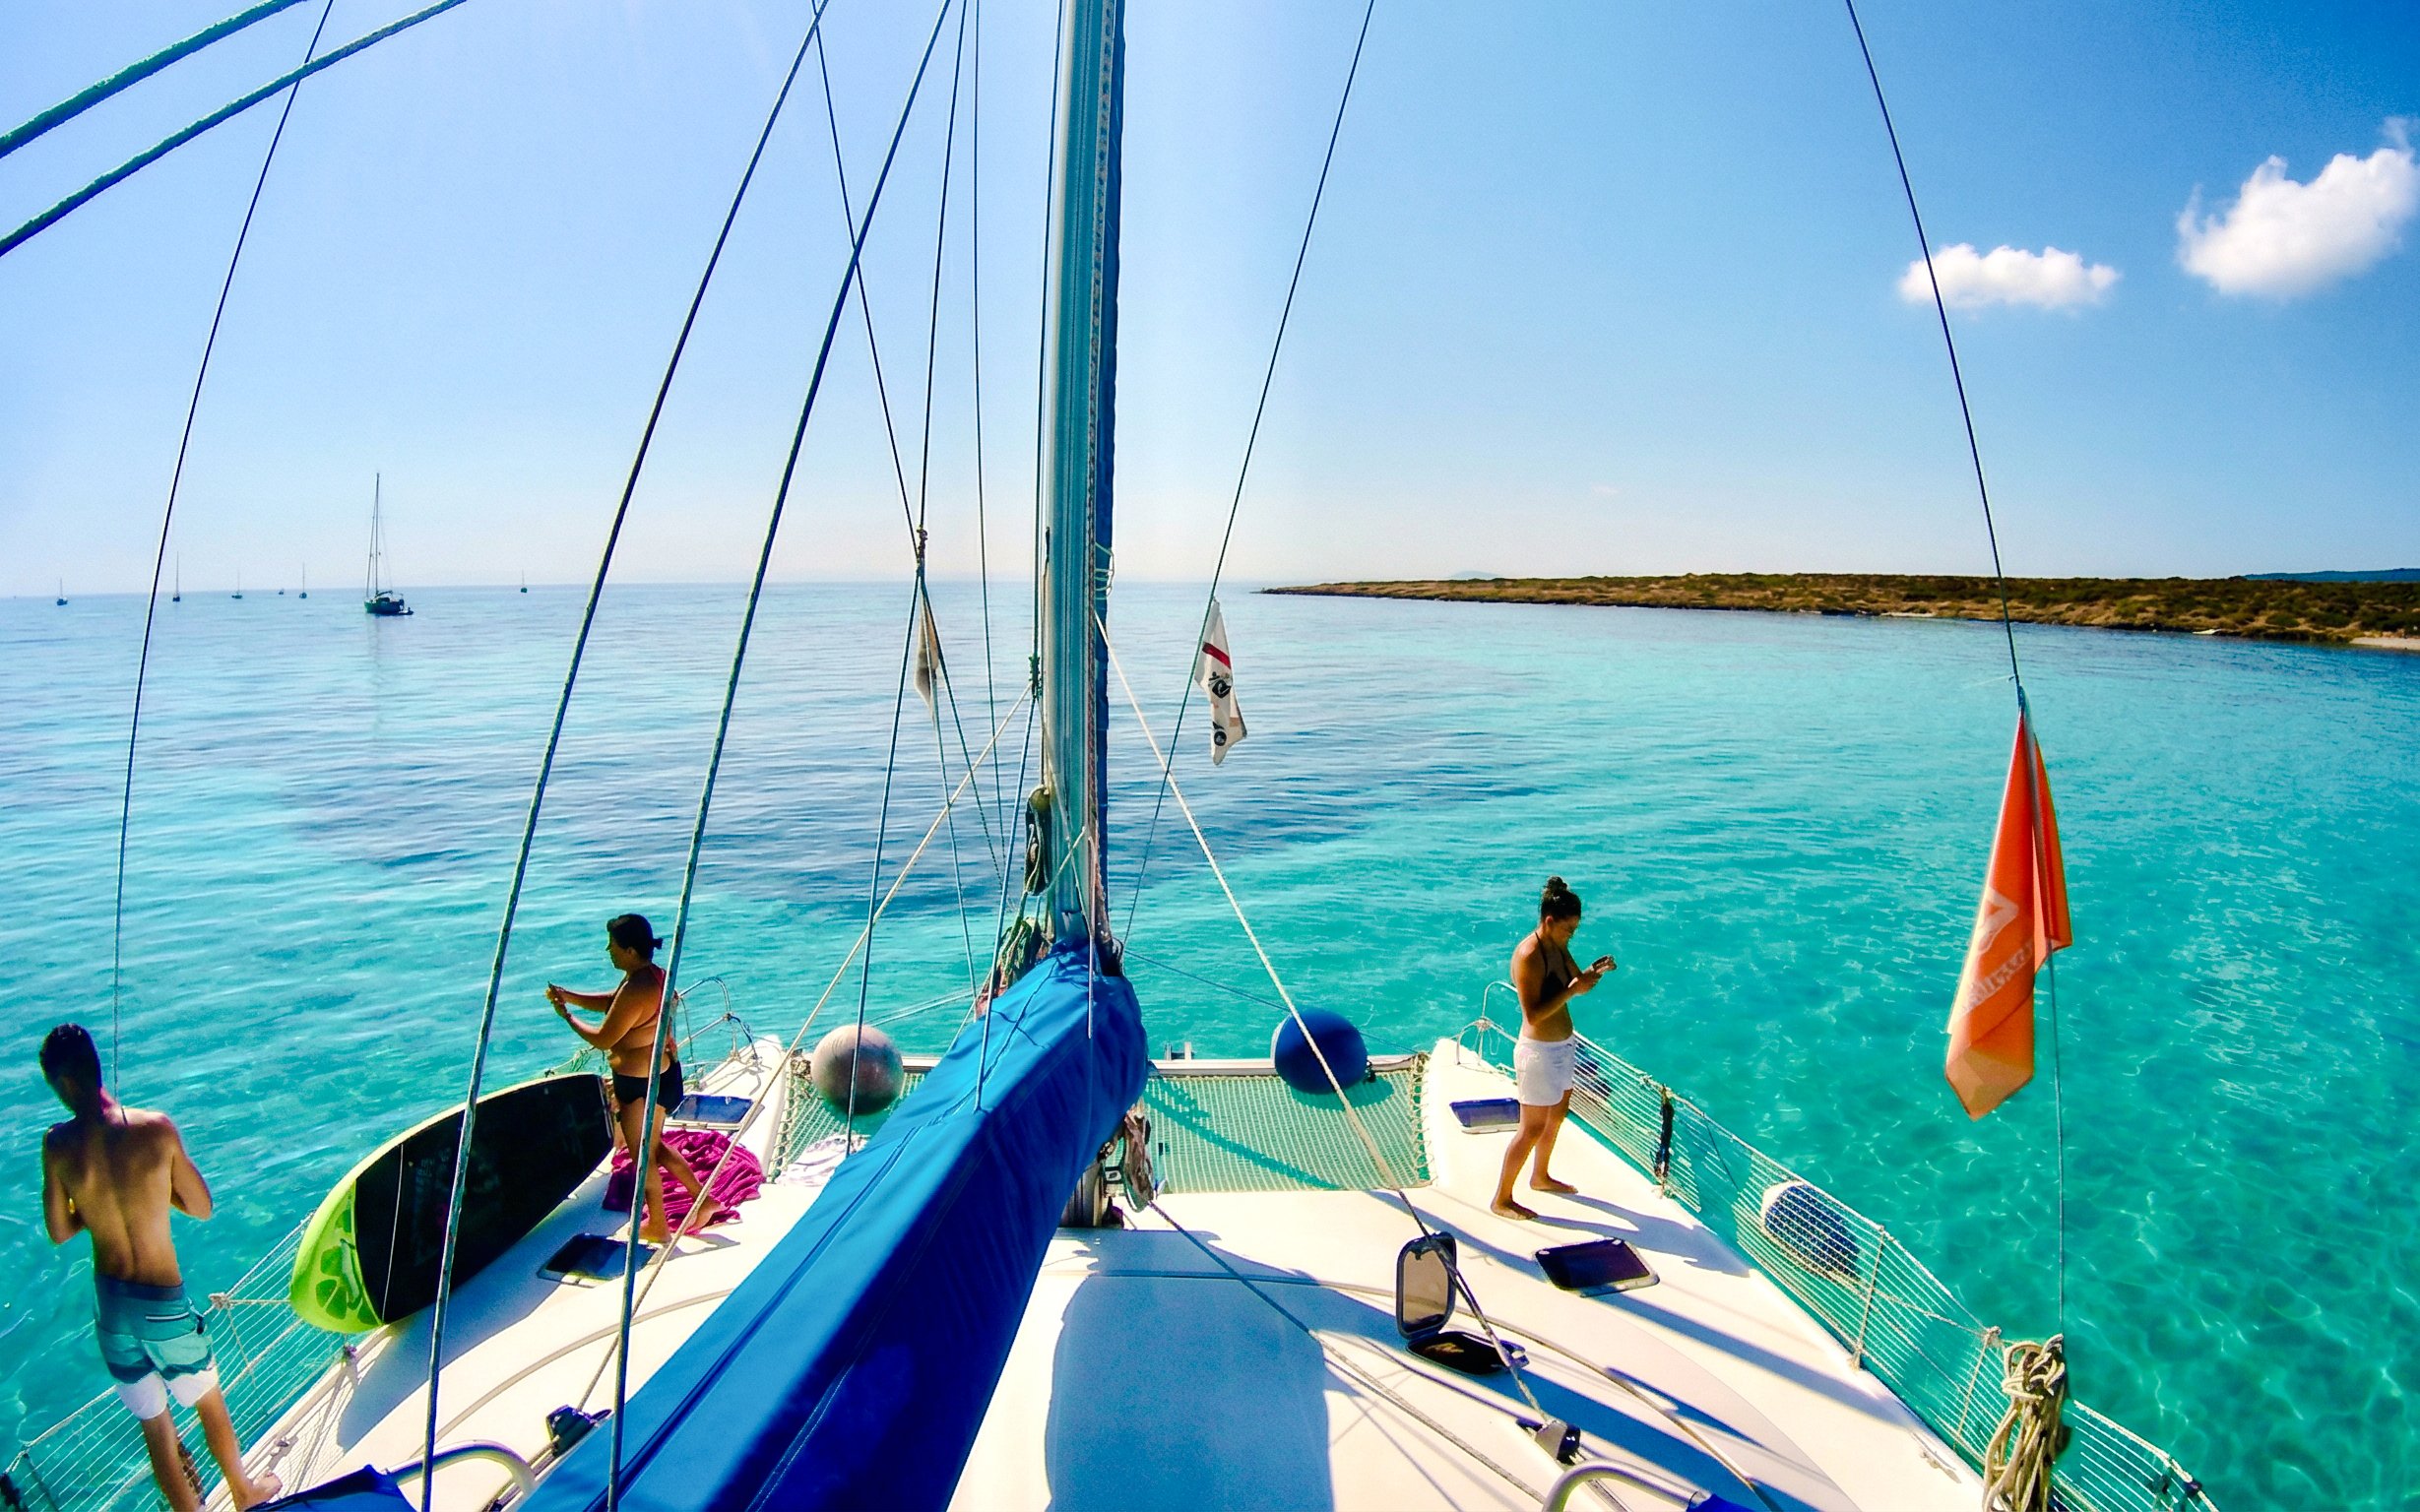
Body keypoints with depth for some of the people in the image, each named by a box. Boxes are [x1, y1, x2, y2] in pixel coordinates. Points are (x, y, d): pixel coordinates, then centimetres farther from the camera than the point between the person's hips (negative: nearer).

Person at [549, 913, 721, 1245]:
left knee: (643, 1154, 10)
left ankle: (657, 1227, 27)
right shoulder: (653, 974, 2)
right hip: (663, 1071, 10)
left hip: (641, 1082, -10)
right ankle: (702, 1199, 27)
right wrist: (569, 996, 6)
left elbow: (603, 1039, -20)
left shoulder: (636, 989, -28)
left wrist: (567, 1016, -7)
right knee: (655, 1146, 24)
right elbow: (611, 1002, 17)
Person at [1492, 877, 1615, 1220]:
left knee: (1557, 1115, 25)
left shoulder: (1558, 947, 2)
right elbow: (1533, 1013, -29)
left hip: (1562, 1046, 10)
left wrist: (1593, 971, -6)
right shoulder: (1529, 956, -26)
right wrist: (1573, 990, -31)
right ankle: (1501, 1199, 15)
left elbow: (1574, 980, 13)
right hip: (1539, 1051, -10)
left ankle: (1540, 1177, 46)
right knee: (1532, 1129, 1)